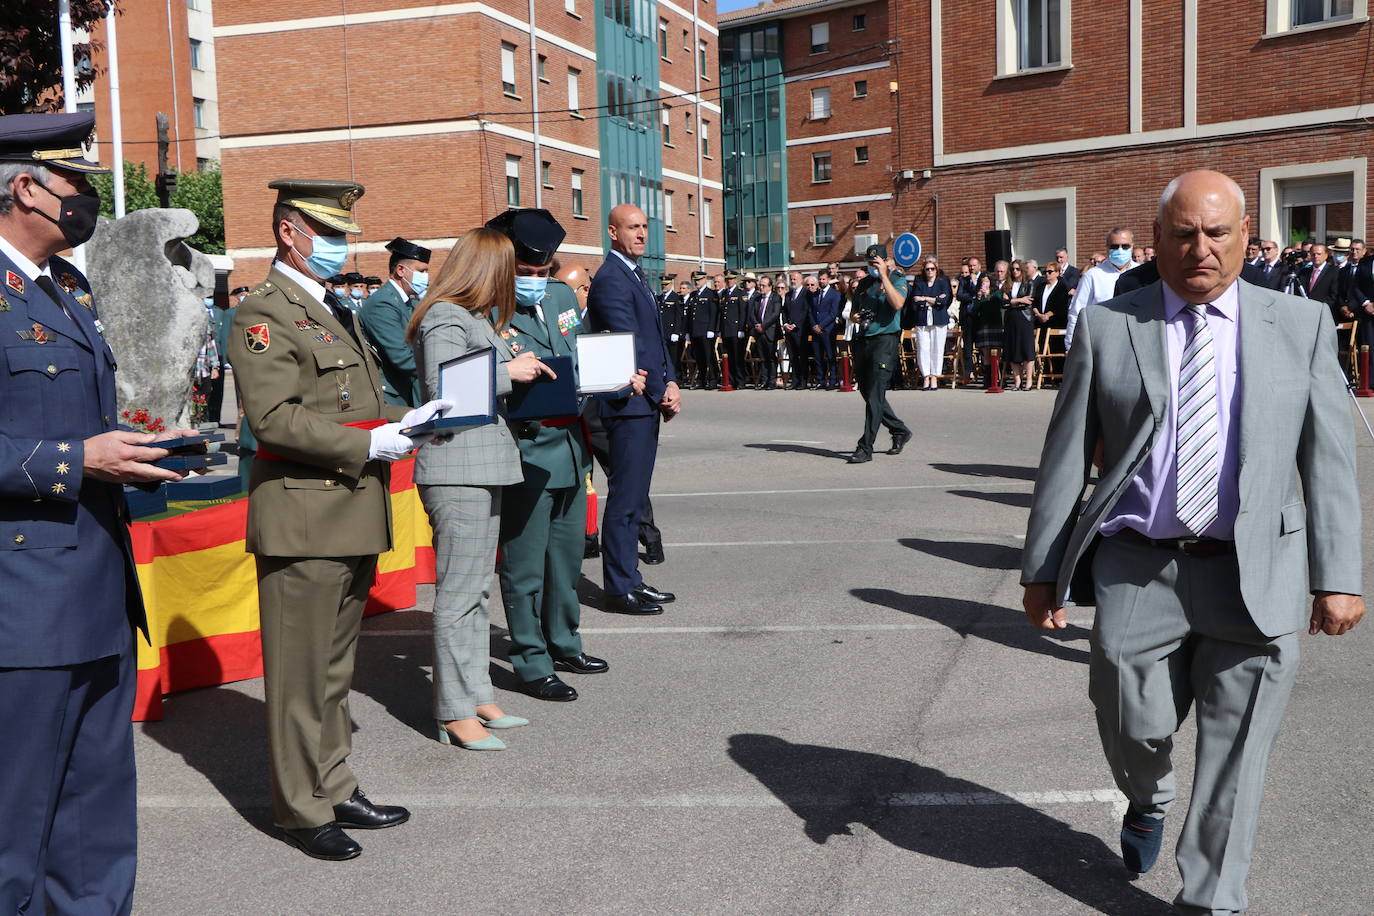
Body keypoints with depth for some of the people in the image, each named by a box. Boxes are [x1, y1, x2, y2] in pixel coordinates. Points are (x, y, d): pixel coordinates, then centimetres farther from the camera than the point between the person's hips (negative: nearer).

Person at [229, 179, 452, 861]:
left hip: (355, 518, 9)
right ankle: (303, 810, 12)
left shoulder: (336, 312, 19)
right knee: (301, 673, 1)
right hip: (304, 519, -9)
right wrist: (371, 446, -19)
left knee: (335, 668, 17)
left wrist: (405, 419, 7)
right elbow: (275, 418, -20)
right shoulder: (265, 313, -10)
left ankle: (334, 787, 29)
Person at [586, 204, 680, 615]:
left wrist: (670, 384, 5)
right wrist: (661, 393, -12)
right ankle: (620, 588, 2)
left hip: (648, 402, 10)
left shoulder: (635, 275, 19)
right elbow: (631, 346, -17)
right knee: (625, 496, -4)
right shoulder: (610, 280, -12)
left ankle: (629, 578, 22)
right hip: (630, 403, -10)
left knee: (634, 496, 14)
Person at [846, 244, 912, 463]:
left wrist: (883, 275, -18)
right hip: (863, 342, 7)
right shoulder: (864, 283, 17)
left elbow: (897, 303, -21)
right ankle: (900, 432, 29)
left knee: (875, 395, -11)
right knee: (868, 393, 12)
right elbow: (854, 312, 26)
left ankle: (866, 448, -11)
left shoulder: (897, 279, -1)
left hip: (885, 340, -7)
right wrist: (854, 317, 2)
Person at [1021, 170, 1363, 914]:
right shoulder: (1107, 328, 3)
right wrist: (1041, 569, 2)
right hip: (1137, 572, 0)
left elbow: (1328, 460, 4)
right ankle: (1149, 800, 44)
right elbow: (1064, 457, 3)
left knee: (1235, 759, 6)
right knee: (1135, 732, 8)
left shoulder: (1302, 325, 6)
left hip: (1255, 578, 0)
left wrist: (1337, 576, -1)